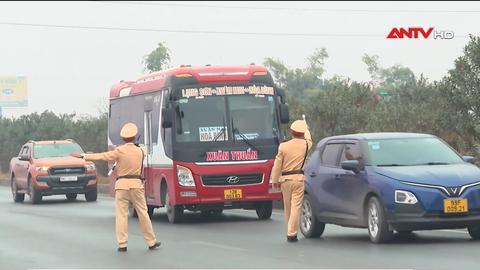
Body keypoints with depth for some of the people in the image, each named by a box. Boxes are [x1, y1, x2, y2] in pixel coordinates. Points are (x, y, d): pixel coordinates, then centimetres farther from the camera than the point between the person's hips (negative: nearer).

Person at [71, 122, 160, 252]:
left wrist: (83, 156, -2)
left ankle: (122, 244, -3)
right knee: (143, 213, 8)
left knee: (121, 214, 0)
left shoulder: (120, 151, -7)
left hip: (122, 184, -2)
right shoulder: (139, 151, 4)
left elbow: (102, 156, -8)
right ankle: (151, 242, 12)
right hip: (136, 184, 2)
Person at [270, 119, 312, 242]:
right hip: (298, 178, -1)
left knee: (287, 207, 14)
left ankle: (291, 231, 24)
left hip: (285, 179, 1)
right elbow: (309, 139, 25)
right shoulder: (305, 145, -2)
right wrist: (306, 131, 43)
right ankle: (292, 233, -10)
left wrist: (275, 180, 8)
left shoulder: (283, 146, -3)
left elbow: (277, 165, -1)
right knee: (296, 207, -4)